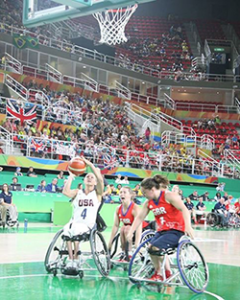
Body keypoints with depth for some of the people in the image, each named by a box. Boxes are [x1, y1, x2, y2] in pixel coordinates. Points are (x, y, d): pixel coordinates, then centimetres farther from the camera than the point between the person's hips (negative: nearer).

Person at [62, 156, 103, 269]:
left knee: (75, 230, -35)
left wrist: (90, 164, -14)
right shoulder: (78, 192, 13)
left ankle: (75, 259, -21)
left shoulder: (97, 193, 8)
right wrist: (71, 176, -5)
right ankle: (70, 259, -27)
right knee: (67, 229, -33)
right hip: (74, 222, 2)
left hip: (88, 226, -2)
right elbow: (65, 192, -9)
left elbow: (100, 179, -12)